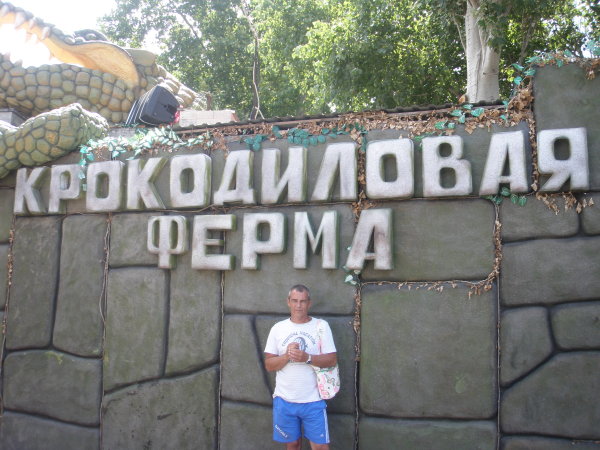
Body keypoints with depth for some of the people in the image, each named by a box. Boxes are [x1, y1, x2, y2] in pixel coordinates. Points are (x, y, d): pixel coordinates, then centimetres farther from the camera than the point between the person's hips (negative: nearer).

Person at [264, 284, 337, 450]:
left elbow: (332, 360, -5)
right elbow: (269, 365, 0)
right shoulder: (278, 328, 1)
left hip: (313, 401, -1)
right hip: (284, 400, 2)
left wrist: (307, 358, -21)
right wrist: (286, 356, -19)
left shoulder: (321, 326, -2)